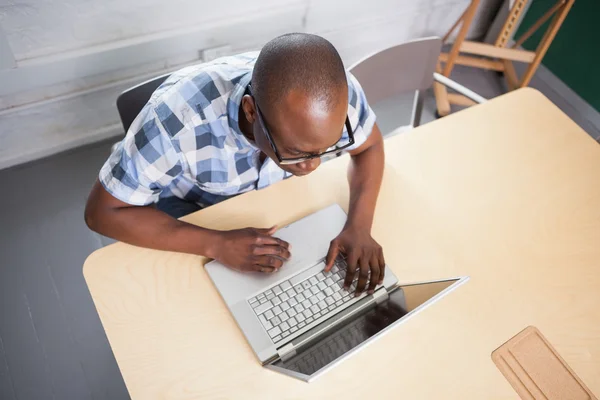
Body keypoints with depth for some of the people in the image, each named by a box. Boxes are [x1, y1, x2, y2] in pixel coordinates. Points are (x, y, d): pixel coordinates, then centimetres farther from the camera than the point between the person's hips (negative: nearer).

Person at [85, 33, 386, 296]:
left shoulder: (337, 93, -31)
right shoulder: (176, 123, -41)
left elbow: (369, 146, -10)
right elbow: (102, 212, -28)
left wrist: (359, 226, -28)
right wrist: (217, 244, -39)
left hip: (273, 188, 3)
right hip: (187, 201, -2)